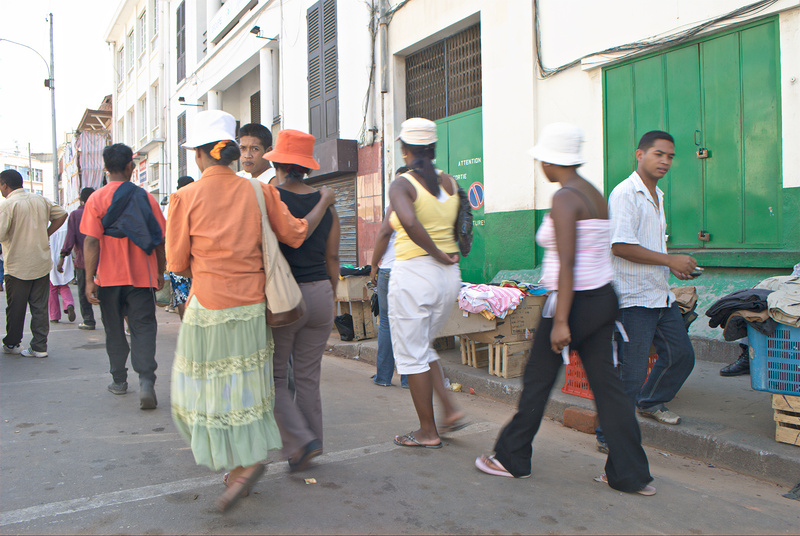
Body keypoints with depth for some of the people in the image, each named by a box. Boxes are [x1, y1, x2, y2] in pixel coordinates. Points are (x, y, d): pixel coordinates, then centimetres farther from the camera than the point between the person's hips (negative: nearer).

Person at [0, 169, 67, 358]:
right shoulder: (41, 200, 5)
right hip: (42, 264, 4)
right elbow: (62, 215, 13)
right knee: (40, 307, 7)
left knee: (15, 307, 10)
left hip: (17, 266, -4)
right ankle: (39, 347, 7)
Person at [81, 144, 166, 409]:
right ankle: (146, 379, -16)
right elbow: (160, 239, 1)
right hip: (142, 275, 0)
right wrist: (160, 273, 13)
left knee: (114, 329, 15)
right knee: (143, 327, 1)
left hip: (109, 277, 1)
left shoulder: (96, 199, -4)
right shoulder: (145, 197, -1)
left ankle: (119, 380, 26)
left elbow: (91, 241, -11)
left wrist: (89, 280, -8)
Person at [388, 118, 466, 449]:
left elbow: (409, 222, -29)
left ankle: (428, 432, 16)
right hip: (449, 274, 7)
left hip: (413, 273, -7)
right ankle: (451, 411, 17)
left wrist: (437, 254, -19)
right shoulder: (449, 182, 8)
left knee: (412, 354, 7)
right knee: (424, 347, 24)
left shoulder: (402, 184, -11)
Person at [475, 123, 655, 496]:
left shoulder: (564, 198, -14)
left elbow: (567, 265, -21)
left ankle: (512, 459, 22)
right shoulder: (595, 194, 12)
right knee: (606, 384, 11)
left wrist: (560, 320, -21)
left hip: (575, 301, -8)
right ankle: (632, 475, 15)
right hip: (603, 298, 9)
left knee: (537, 381, 6)